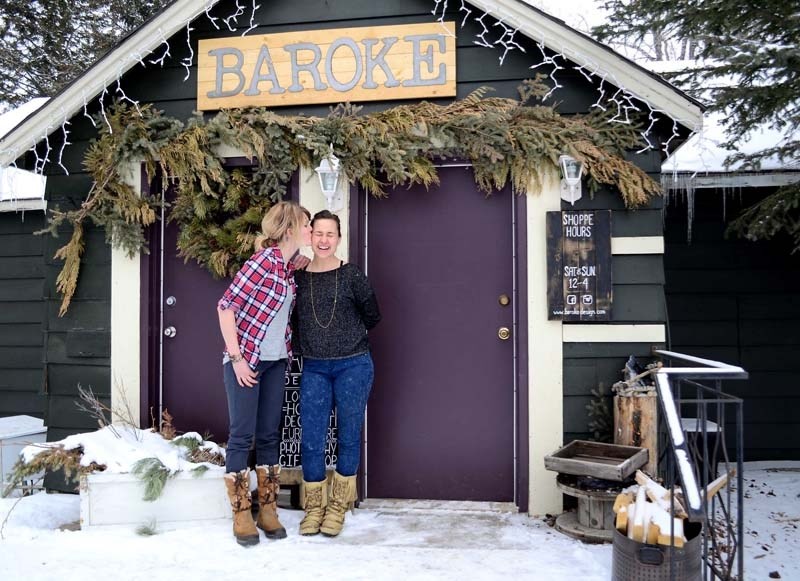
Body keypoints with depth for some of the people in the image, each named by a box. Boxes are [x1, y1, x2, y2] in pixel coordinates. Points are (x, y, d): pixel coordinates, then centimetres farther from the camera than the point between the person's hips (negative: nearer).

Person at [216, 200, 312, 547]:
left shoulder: (290, 268, 6)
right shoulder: (264, 260, -16)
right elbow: (226, 306, -17)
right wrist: (236, 358, -17)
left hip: (275, 362, 7)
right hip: (245, 360, -7)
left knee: (269, 435, 10)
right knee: (242, 436, 0)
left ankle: (267, 510, 21)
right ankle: (241, 515, 12)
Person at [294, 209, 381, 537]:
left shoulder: (351, 276, -5)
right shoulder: (297, 277, 1)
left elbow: (372, 317, 7)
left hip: (353, 366, -1)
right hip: (314, 369, 2)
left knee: (349, 437, 8)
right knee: (311, 441, 2)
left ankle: (338, 506, 23)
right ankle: (314, 507, 20)